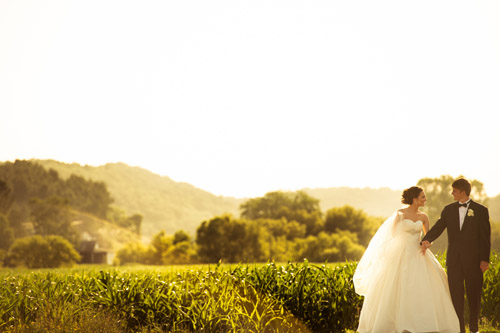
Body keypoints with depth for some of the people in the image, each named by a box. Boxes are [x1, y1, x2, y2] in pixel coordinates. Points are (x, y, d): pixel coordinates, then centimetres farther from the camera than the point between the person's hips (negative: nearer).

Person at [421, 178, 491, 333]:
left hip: (473, 259, -2)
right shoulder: (449, 209, 9)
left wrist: (485, 259, -9)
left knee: (474, 294, 7)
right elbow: (438, 227, -1)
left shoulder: (480, 210, -1)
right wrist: (427, 240, -21)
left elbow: (485, 237, -3)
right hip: (454, 259, 3)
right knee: (455, 293, 2)